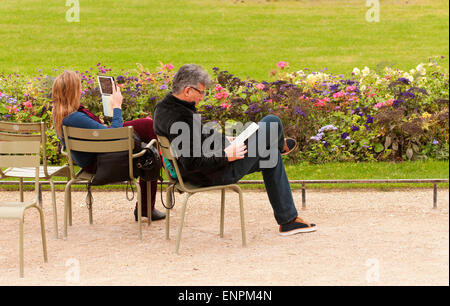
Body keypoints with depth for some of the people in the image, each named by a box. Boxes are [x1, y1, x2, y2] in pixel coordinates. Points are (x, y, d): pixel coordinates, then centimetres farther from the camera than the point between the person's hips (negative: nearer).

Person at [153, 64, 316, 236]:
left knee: (271, 157, 23)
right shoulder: (181, 119, -33)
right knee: (273, 123, 2)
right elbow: (191, 163, -35)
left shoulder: (163, 107, 0)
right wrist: (226, 156, -23)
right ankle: (279, 145, 41)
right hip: (216, 174, -11)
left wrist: (221, 139, 10)